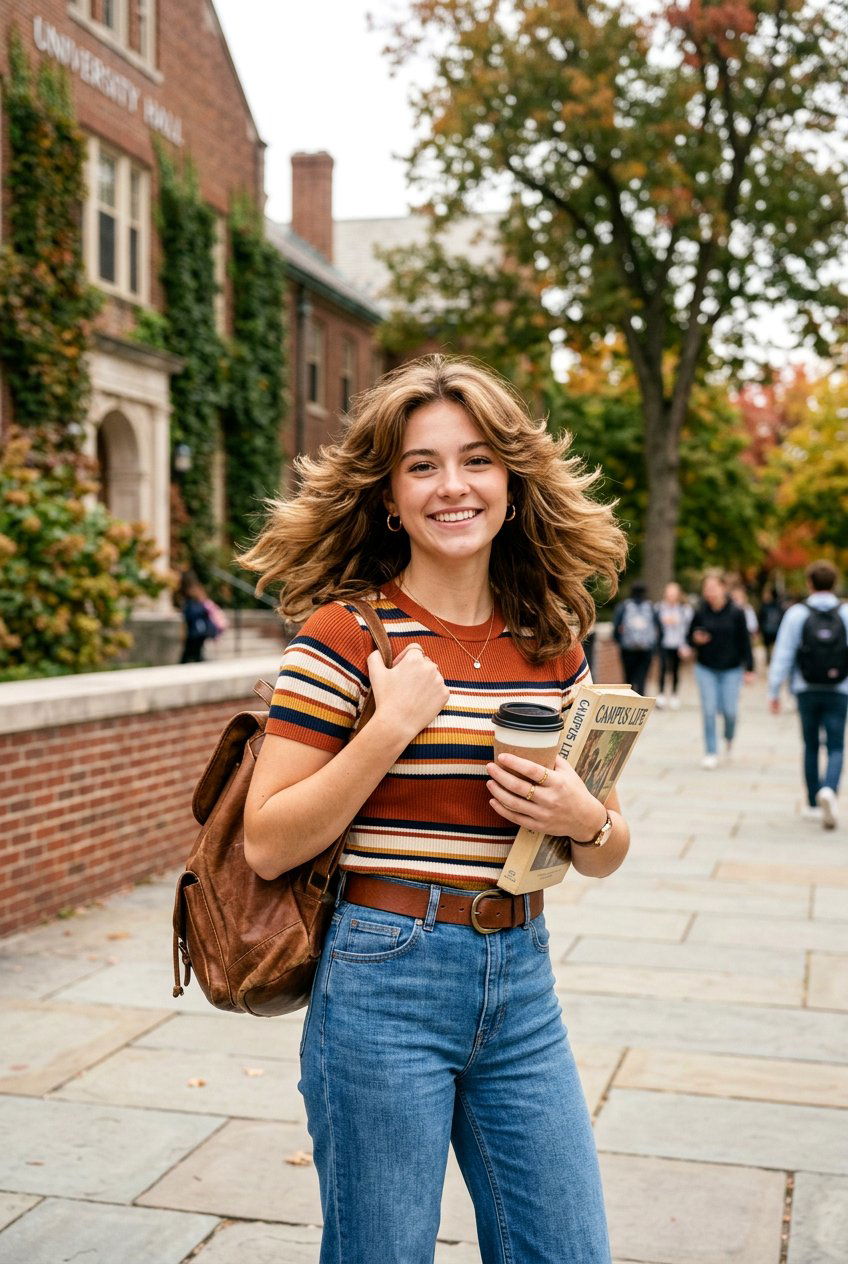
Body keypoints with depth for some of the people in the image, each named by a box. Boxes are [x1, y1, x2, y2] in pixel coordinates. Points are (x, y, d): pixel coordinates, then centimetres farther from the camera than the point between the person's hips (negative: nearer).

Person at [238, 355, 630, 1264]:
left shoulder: (555, 644, 4)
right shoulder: (345, 634, -10)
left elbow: (607, 855, 11)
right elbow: (267, 844, -12)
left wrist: (583, 821, -12)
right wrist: (392, 726, -20)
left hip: (521, 983, 5)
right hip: (385, 980, -4)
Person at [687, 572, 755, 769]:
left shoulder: (736, 613, -6)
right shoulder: (700, 612, -3)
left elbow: (745, 642, -1)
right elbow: (689, 638, 7)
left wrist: (749, 669, -2)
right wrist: (696, 639, -17)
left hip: (731, 669, -1)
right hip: (705, 668, 1)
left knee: (730, 711, -1)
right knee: (709, 710, -4)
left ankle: (729, 739, 32)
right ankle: (711, 753, 5)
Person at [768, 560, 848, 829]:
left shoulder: (796, 613, -3)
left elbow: (782, 655, -4)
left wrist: (774, 692, 1)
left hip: (806, 690, 1)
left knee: (811, 746, 14)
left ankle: (813, 804, 20)